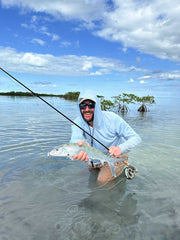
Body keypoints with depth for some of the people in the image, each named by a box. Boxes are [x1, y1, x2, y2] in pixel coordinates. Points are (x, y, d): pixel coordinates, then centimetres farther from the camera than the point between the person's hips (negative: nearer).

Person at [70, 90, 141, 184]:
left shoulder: (112, 118, -29)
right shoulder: (78, 122, -22)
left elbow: (136, 138, -26)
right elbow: (75, 137, -45)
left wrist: (120, 148, -47)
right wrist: (79, 144, -71)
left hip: (115, 157, -4)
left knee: (102, 181, -13)